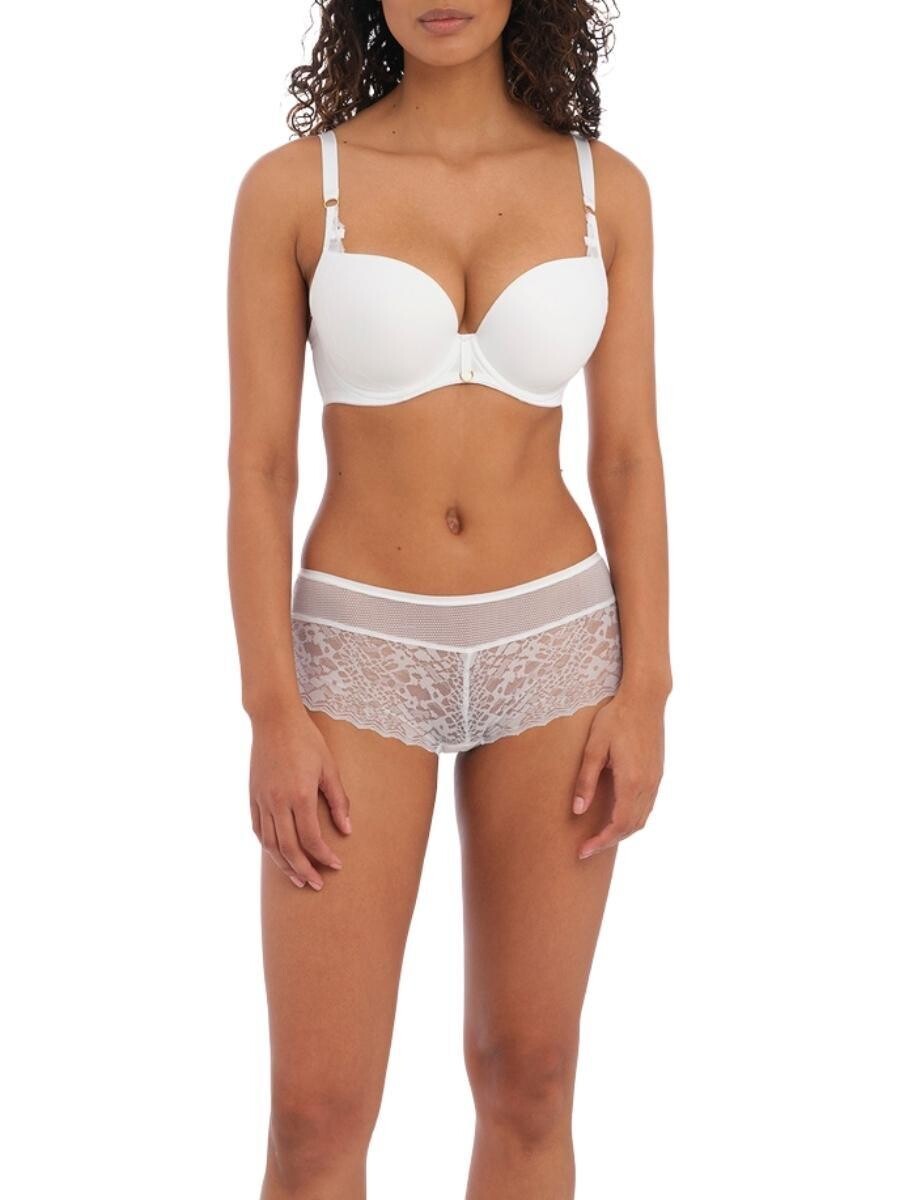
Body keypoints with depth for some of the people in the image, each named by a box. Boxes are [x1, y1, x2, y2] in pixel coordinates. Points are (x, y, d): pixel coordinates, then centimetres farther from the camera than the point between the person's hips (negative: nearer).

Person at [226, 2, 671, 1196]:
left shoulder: (605, 188, 1)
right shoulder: (290, 187, -5)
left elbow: (629, 456, 1)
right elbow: (257, 468, -5)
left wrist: (644, 695, -4)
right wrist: (274, 715, -11)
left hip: (551, 648, 2)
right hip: (363, 653, -1)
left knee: (529, 1083, 8)